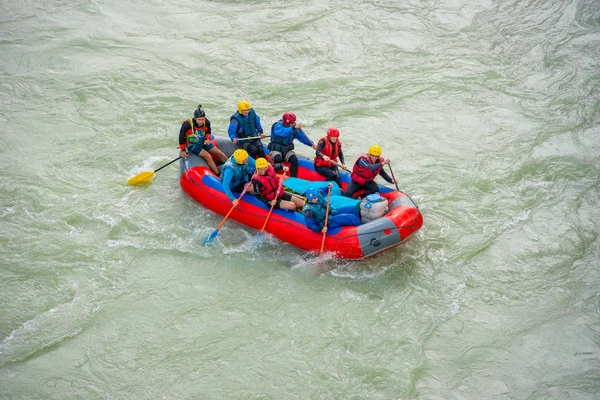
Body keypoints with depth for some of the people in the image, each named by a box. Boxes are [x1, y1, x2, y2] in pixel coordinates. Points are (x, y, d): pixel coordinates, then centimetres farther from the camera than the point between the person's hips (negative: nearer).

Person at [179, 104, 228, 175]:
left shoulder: (206, 122, -15)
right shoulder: (187, 125, -29)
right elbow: (182, 137, -15)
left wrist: (208, 139, -12)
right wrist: (182, 150, -9)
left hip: (203, 142, 5)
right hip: (192, 145, -5)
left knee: (219, 153, 5)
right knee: (207, 156, -24)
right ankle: (218, 175, -19)